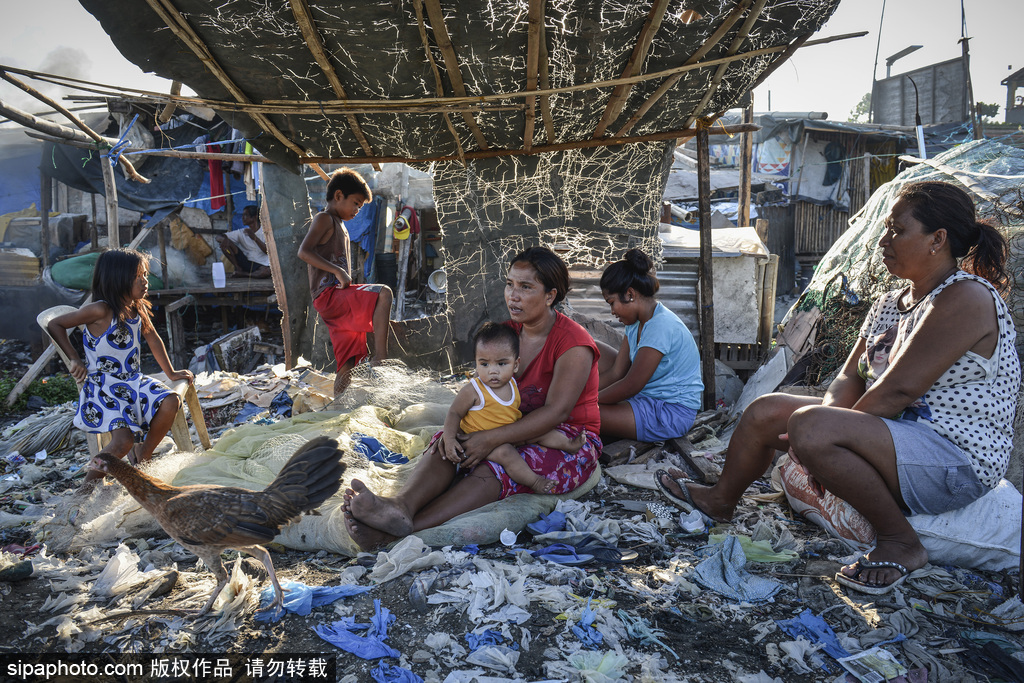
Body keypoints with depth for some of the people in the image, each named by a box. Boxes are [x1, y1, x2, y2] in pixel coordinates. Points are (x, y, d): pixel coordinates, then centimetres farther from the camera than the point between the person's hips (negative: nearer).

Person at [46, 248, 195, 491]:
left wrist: (171, 373, 22)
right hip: (104, 387, -7)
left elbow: (153, 340, 19)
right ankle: (87, 487, -2)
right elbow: (54, 325, -8)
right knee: (123, 440, -25)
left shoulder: (138, 308, 5)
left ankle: (142, 456, 3)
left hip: (133, 382, 7)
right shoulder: (101, 311, -16)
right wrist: (75, 360, -10)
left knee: (170, 402, -20)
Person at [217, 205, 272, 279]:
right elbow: (219, 238, 2)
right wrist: (224, 239, -23)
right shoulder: (241, 232, 4)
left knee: (268, 271, -41)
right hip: (244, 263, 3)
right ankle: (238, 269, -6)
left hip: (260, 265, -3)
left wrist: (255, 238, -24)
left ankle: (243, 274, -17)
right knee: (224, 243, -11)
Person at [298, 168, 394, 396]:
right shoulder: (325, 219, 1)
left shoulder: (341, 227, 28)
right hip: (327, 295, -9)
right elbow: (304, 252, -16)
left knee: (348, 366, 2)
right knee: (383, 293, -26)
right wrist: (338, 271, -22)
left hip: (340, 300, 9)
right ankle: (380, 358, -27)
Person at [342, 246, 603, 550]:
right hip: (515, 430, 7)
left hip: (569, 441, -6)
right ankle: (402, 505, -49)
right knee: (446, 446, -22)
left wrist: (491, 439, -30)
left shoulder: (574, 344, -15)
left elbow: (556, 412, -22)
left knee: (492, 470, -34)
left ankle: (400, 532, -50)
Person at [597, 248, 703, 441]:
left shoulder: (661, 326, -24)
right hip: (650, 400, 10)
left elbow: (630, 386, -23)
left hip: (672, 413, -10)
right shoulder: (636, 323, 6)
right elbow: (615, 373, 5)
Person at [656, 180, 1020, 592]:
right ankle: (721, 500, 27)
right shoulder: (890, 303, 12)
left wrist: (821, 431, -16)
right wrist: (829, 423, -14)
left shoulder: (965, 298, -18)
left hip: (956, 460, -9)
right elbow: (850, 379, 6)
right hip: (895, 434, 9)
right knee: (766, 410, 6)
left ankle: (900, 542, -13)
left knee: (808, 424, -32)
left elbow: (896, 392, -24)